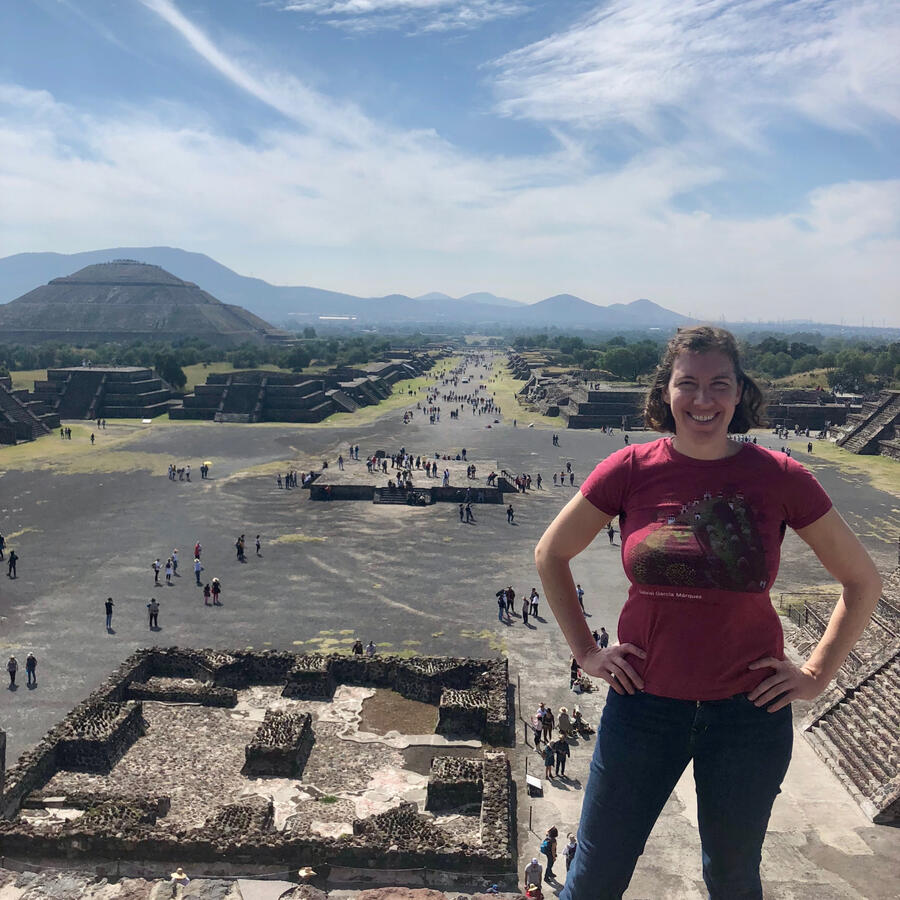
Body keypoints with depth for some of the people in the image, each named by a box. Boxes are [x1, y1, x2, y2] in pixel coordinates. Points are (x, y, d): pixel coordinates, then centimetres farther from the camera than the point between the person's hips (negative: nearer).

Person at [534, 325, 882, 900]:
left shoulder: (780, 478, -10)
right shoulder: (631, 470, -10)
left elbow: (863, 581, 3)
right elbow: (551, 554, 4)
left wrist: (818, 674, -1)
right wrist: (585, 651, 1)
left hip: (749, 709, 0)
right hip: (644, 701, 0)